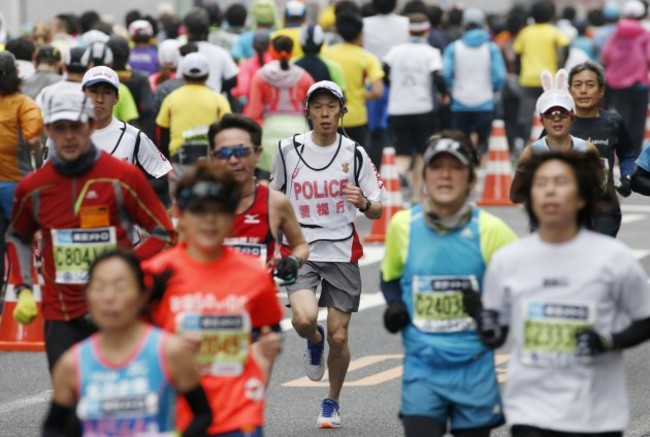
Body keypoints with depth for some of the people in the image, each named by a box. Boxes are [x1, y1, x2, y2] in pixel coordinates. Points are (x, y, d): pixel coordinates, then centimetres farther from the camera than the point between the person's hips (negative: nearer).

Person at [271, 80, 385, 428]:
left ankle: (332, 402, 26)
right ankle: (314, 342, 14)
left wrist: (363, 203, -19)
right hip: (300, 250, -1)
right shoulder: (288, 149, 0)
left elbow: (376, 211, 3)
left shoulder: (355, 154, -1)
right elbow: (275, 190, 19)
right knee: (304, 319, -25)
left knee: (338, 336, 1)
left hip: (342, 253, 1)